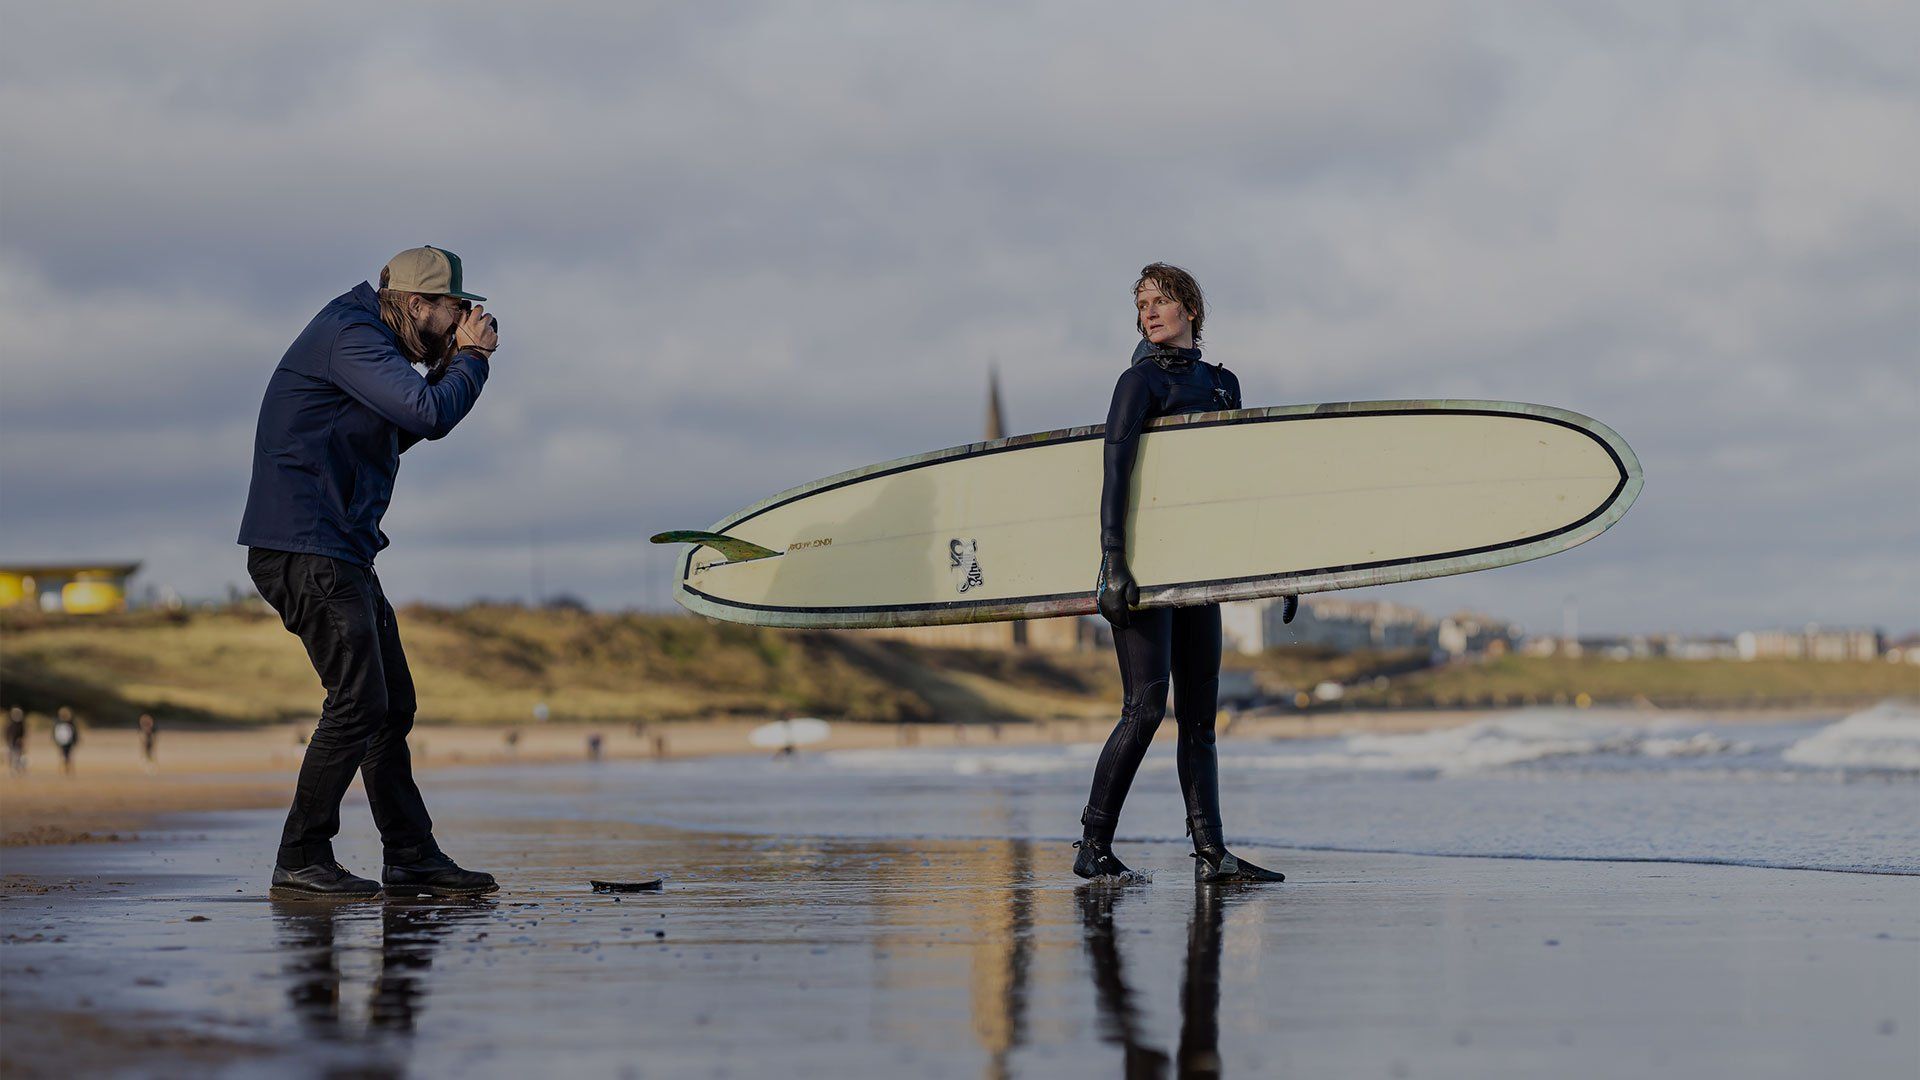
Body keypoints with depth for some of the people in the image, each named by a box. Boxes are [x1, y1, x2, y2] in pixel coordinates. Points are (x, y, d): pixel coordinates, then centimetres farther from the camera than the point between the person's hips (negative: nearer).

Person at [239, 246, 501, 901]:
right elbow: (428, 415, -23)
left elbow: (402, 430, 27)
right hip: (304, 546, -11)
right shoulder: (349, 337, -14)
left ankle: (411, 858, 15)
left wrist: (448, 367, 15)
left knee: (393, 705, 10)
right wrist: (471, 358, -6)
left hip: (342, 552, 11)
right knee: (359, 701, -15)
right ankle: (300, 864, -10)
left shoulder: (371, 341, 19)